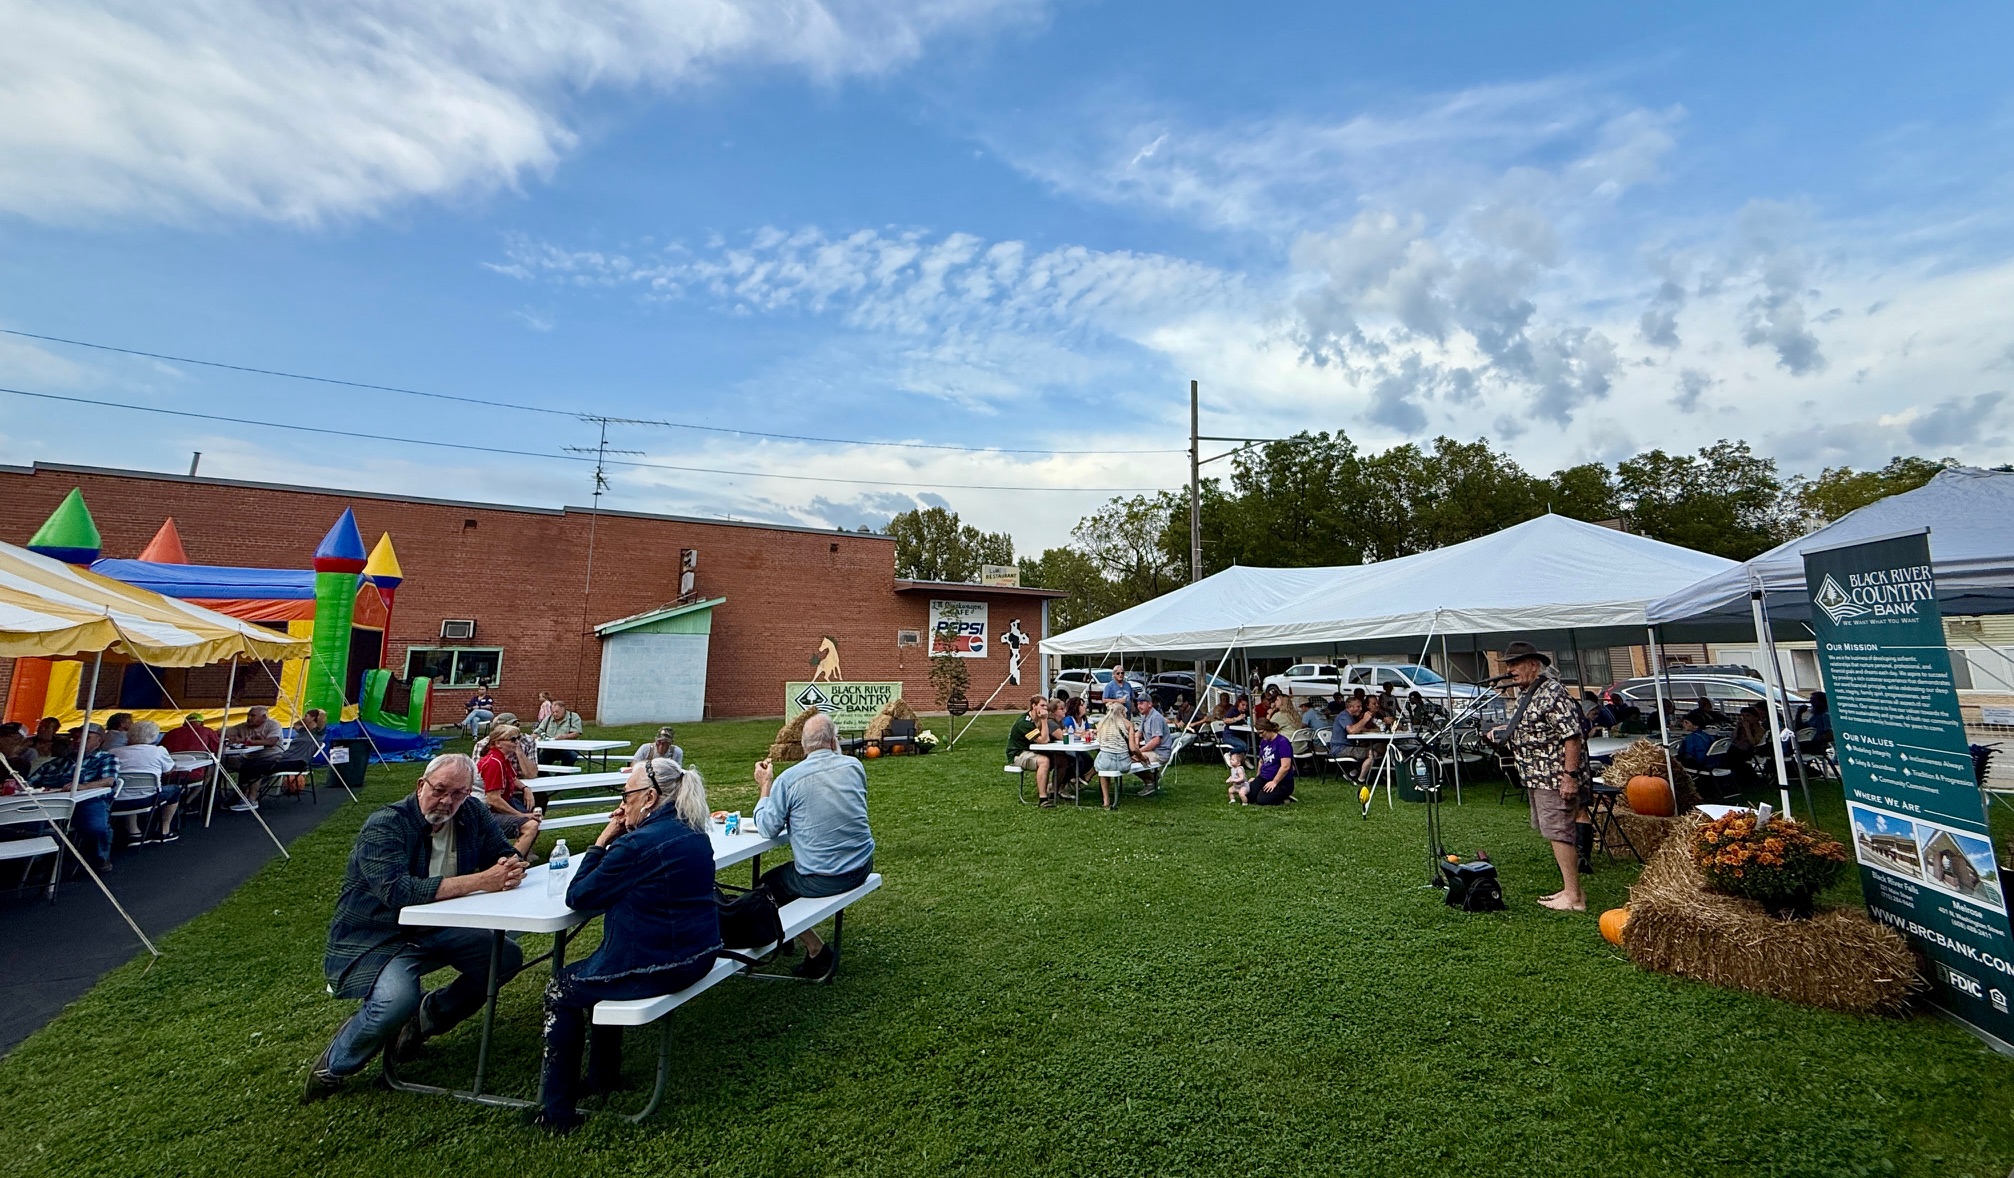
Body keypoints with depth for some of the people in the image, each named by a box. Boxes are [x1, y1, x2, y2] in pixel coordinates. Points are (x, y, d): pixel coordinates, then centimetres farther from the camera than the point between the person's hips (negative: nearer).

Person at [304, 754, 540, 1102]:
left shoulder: (473, 815, -5)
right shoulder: (385, 826, -21)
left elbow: (508, 852, -2)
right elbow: (398, 891, -34)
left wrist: (511, 866, -28)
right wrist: (480, 881, -39)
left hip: (434, 929, 6)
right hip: (373, 936, -6)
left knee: (507, 957, -8)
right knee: (398, 999, -32)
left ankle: (422, 1020, 12)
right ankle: (335, 1066, 0)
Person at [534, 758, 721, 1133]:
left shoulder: (637, 844, -24)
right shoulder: (695, 834, 3)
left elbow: (577, 897, -11)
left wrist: (601, 842, -5)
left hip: (655, 968, -9)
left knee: (559, 991, 17)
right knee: (595, 969, 33)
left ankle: (557, 1111, 26)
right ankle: (603, 1075, 43)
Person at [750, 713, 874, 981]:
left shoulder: (788, 778, -14)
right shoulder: (854, 766, -1)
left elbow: (768, 829, -5)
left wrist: (765, 785, 7)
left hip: (820, 880, -6)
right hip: (862, 868, 6)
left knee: (766, 885, 18)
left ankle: (817, 951, 14)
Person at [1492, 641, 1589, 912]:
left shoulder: (1552, 693, -18)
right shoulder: (1525, 692, 13)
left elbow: (1573, 735, -22)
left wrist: (1570, 775, -25)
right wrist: (1502, 731, 9)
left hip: (1555, 777, -10)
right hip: (1537, 778, 10)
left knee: (1559, 834, -6)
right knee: (1553, 834, 16)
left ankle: (1574, 897, 2)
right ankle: (1569, 888, 26)